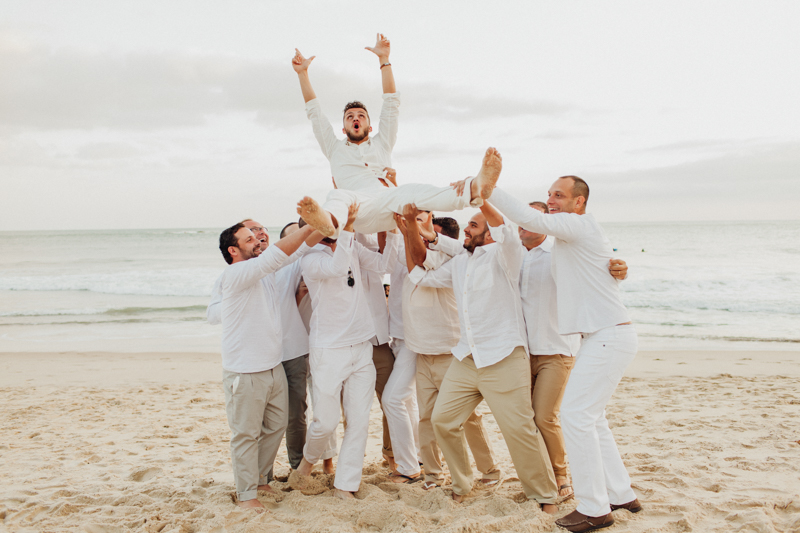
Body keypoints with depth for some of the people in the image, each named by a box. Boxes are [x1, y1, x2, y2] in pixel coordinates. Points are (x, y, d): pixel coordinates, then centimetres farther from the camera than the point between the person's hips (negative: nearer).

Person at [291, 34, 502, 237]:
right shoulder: (335, 148, 36)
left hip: (390, 198, 0)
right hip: (359, 206, 0)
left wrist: (384, 60, 30)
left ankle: (476, 188, -61)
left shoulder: (381, 144, 37)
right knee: (339, 196, -37)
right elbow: (314, 112, 34)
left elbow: (391, 104, 33)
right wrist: (302, 73, 32)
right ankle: (327, 220, -74)